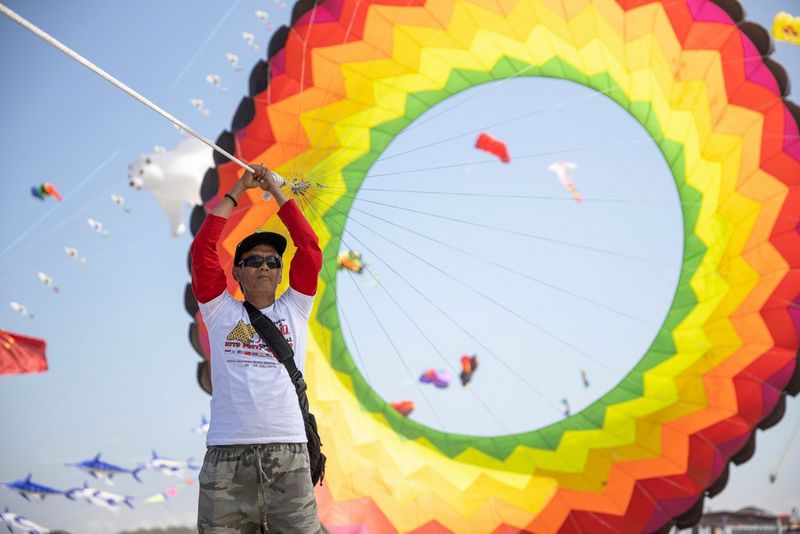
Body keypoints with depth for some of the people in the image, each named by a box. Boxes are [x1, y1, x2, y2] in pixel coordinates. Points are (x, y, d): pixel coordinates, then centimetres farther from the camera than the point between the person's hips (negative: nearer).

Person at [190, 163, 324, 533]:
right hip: (227, 456, -1)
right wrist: (238, 189, 13)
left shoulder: (294, 310, 17)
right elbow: (202, 248, 7)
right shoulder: (221, 311, 14)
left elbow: (310, 248, 11)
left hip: (288, 455, 1)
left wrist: (275, 190, 17)